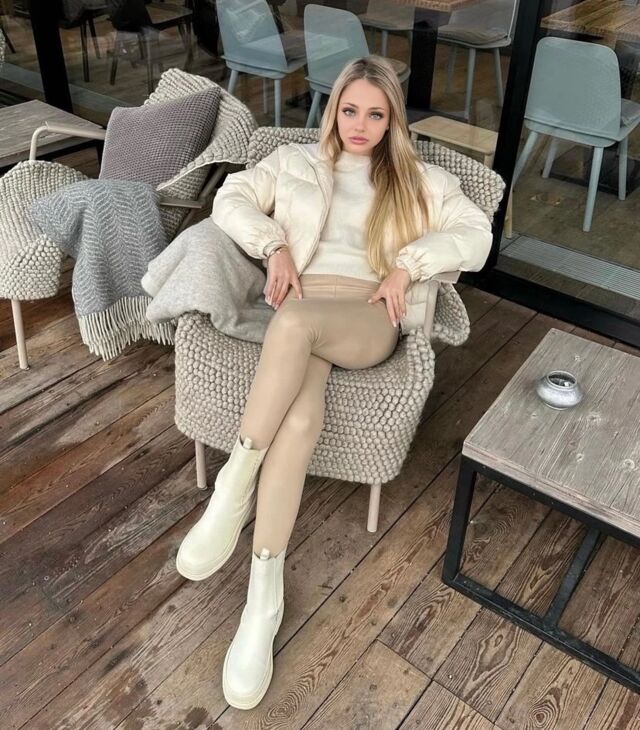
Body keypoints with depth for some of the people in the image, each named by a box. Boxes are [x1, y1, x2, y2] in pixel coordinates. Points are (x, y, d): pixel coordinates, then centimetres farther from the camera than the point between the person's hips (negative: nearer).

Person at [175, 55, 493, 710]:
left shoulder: (417, 178, 21)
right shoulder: (295, 160, 24)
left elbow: (477, 234, 12)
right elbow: (230, 199, 17)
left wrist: (408, 264, -5)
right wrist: (275, 246, -2)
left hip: (369, 318, -1)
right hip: (302, 304, 1)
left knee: (295, 322, -39)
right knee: (301, 415, -34)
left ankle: (235, 484, -28)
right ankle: (265, 594, -30)